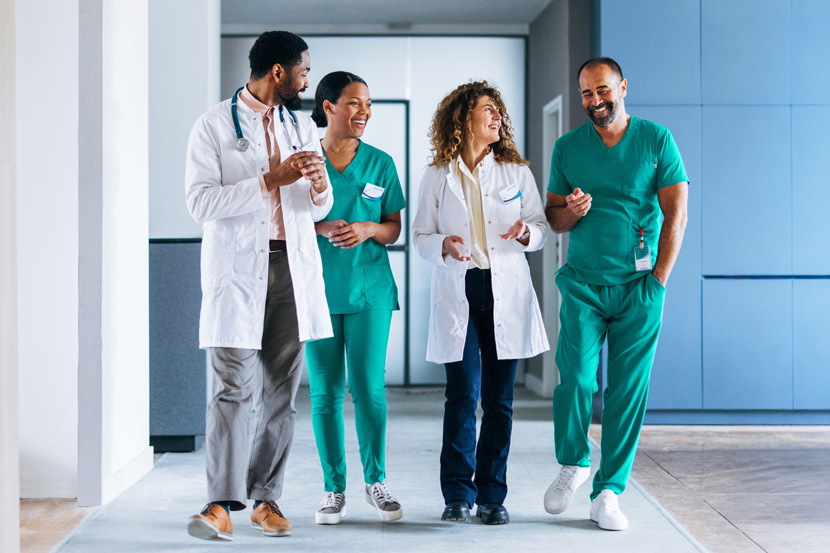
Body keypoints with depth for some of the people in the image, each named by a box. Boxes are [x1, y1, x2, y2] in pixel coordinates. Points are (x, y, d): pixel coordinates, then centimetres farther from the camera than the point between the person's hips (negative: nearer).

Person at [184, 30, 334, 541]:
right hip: (237, 269, -5)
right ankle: (222, 502, -8)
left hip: (293, 266, 5)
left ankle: (266, 498, 11)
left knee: (282, 390, 4)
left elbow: (319, 209, 17)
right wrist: (272, 180, -16)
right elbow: (201, 202, -10)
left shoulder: (302, 126, 16)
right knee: (236, 387, -10)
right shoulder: (215, 125, 0)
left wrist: (318, 184, -7)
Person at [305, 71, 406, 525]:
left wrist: (367, 230, -13)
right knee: (325, 390, 2)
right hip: (317, 287, 0)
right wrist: (322, 229, -14)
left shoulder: (380, 163, 6)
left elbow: (393, 229, 8)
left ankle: (375, 480, 14)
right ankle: (334, 488, 12)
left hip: (369, 287, 0)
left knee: (368, 386, -3)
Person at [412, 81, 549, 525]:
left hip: (506, 292, 1)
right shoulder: (437, 177, 7)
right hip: (457, 292, -1)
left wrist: (527, 233, -10)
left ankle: (492, 495, 10)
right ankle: (458, 493, 1)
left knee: (499, 398, 2)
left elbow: (541, 227, 13)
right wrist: (443, 246, -12)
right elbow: (420, 235, 9)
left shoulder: (516, 172, 10)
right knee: (462, 394, -9)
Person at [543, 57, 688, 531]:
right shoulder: (568, 147, 8)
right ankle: (574, 463, 15)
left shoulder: (657, 140, 2)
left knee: (628, 390, -1)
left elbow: (676, 214, 0)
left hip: (639, 286, -1)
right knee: (576, 379, -12)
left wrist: (658, 280, -7)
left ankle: (608, 493, 8)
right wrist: (570, 211, -12)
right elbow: (552, 218, 13)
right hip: (583, 283, 1)